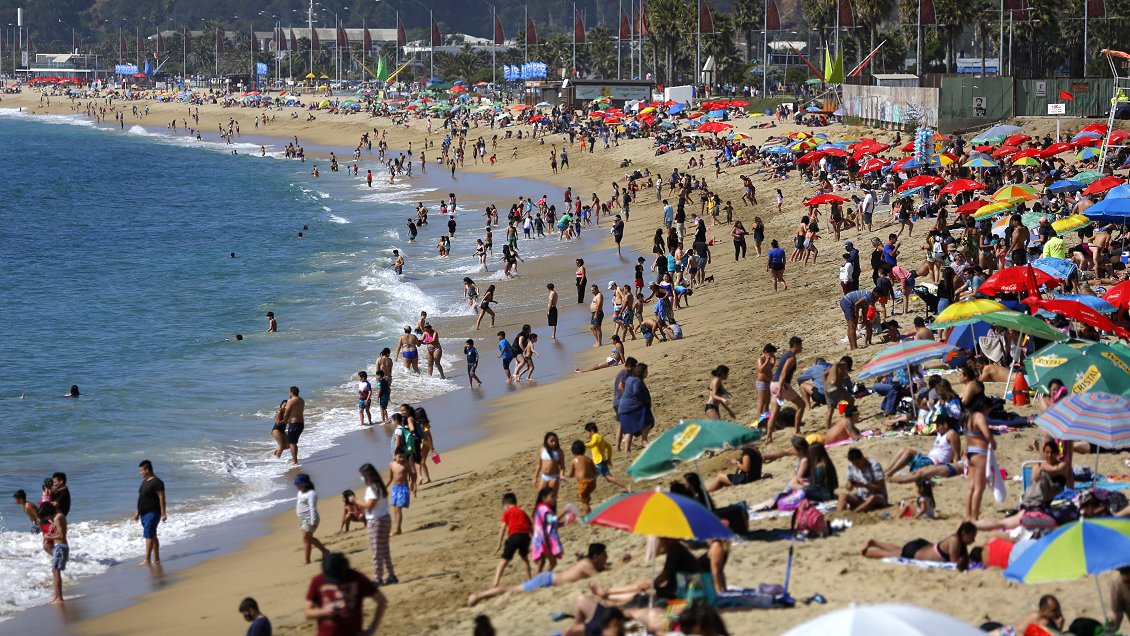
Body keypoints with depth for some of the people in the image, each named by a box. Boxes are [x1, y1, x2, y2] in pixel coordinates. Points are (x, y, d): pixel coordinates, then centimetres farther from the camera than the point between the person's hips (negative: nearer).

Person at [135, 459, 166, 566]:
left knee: (149, 535, -13)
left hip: (152, 513, -10)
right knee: (152, 536, 13)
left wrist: (163, 513, -21)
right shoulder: (145, 481, 14)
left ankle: (147, 560, -15)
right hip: (144, 513, 10)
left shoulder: (156, 482, -15)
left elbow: (161, 498, -17)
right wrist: (138, 512, 23)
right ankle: (156, 559, 19)